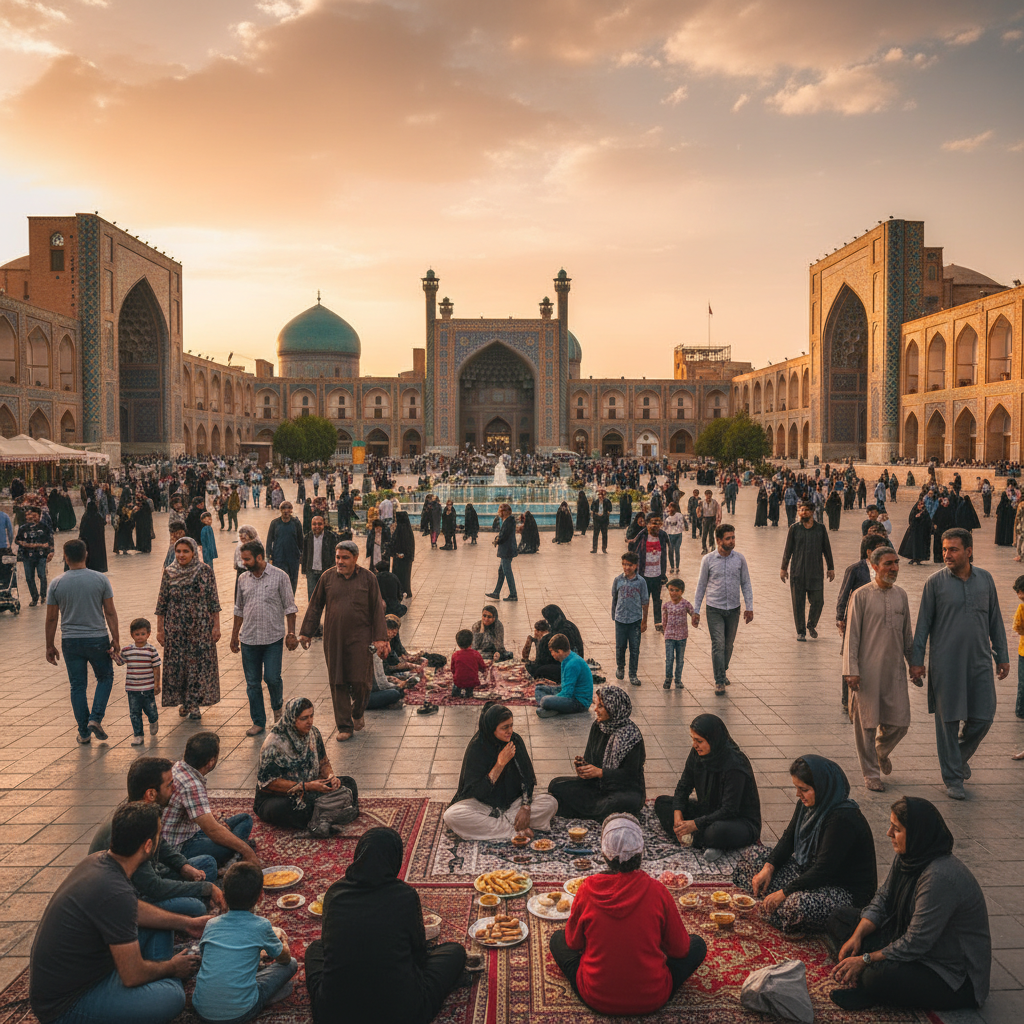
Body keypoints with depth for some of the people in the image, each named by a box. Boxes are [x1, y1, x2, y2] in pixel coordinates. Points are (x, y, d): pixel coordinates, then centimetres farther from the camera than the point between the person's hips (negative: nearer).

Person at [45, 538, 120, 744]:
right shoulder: (100, 579, -6)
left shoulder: (57, 584, -4)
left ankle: (84, 732, 15)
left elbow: (51, 618, 0)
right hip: (98, 639, -1)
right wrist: (115, 638, 1)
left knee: (78, 686, 10)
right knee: (105, 677, 19)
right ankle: (95, 718, 3)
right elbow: (110, 612, -6)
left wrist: (50, 646, 9)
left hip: (70, 641, 1)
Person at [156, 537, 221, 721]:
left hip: (201, 628, -1)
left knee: (199, 662, 0)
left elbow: (214, 601, -2)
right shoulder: (169, 573, 0)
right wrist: (160, 629, 4)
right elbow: (162, 603, 5)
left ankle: (194, 704, 12)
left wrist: (216, 626, -4)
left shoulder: (205, 571, -5)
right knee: (177, 664, 5)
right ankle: (183, 701, 22)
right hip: (175, 628, 2)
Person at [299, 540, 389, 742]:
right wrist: (306, 632, 12)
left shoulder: (368, 578, 0)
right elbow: (315, 606, 12)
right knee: (338, 683, 4)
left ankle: (358, 713, 27)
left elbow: (377, 610, 1)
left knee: (360, 681, -3)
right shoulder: (328, 577, 4)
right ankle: (344, 726, 14)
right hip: (333, 639, 2)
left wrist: (380, 639, -3)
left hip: (360, 638, -2)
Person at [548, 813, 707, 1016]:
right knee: (697, 944, 20)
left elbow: (573, 942, 2)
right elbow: (679, 949, -2)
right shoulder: (657, 891, -16)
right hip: (651, 1000, -1)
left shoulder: (588, 889, -14)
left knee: (558, 939, 24)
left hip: (596, 998, 1)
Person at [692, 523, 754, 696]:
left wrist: (749, 607, 2)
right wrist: (696, 611, 1)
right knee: (718, 644, -10)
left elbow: (746, 584, 8)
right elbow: (701, 586, 2)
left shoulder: (739, 559, 0)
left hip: (733, 609, 3)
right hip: (714, 609, -2)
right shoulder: (708, 560, -5)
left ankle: (723, 672, 34)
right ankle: (719, 681, -3)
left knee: (728, 645, 12)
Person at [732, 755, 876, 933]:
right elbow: (789, 838, 9)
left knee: (801, 905, -40)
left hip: (847, 890, -9)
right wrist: (768, 868, -7)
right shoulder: (807, 803, -4)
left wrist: (783, 893, -24)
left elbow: (823, 870, -29)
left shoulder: (843, 819, -31)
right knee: (754, 856, 5)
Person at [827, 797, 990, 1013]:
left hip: (956, 976, -10)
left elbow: (915, 943, -29)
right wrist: (857, 936, -8)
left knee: (877, 979, -35)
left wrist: (866, 960, -21)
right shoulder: (906, 857, -4)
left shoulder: (940, 877, -33)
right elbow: (882, 898, 7)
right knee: (840, 918, 7)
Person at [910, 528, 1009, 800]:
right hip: (945, 663, -3)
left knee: (983, 718, 4)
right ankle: (953, 778, 16)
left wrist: (1002, 656, 11)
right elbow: (923, 623, 0)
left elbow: (995, 620, 12)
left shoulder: (985, 579, 5)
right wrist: (917, 660, -2)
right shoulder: (936, 582, -3)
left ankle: (960, 756, 32)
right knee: (948, 721, 3)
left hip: (979, 662, 3)